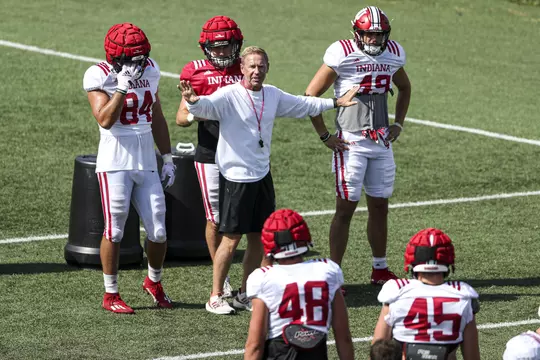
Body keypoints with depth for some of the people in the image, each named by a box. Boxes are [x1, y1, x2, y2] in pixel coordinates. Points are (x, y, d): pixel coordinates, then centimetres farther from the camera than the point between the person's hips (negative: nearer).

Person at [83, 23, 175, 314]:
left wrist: (167, 159, 17)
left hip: (146, 164, 5)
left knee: (158, 232, 4)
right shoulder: (100, 76, -9)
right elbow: (105, 120, -22)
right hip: (115, 165, -5)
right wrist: (123, 86, -23)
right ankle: (110, 295, 11)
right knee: (114, 231, -1)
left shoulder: (150, 71, 8)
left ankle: (154, 282, 29)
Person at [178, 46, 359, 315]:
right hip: (235, 178, -7)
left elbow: (303, 105, 23)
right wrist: (193, 101, -56)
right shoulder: (228, 96, -15)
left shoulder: (272, 96, 7)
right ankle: (215, 297, 6)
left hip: (262, 175, 7)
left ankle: (245, 295, 23)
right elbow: (207, 106, -33)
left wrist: (335, 103, 31)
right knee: (231, 238, -5)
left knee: (259, 237, 10)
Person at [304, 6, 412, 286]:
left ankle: (380, 270, 24)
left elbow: (404, 89, 26)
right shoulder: (342, 54, -12)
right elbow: (311, 96, -9)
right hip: (351, 144, -6)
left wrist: (398, 124, 15)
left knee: (379, 207, 12)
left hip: (381, 144, 6)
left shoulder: (393, 54, 5)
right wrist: (325, 137, -8)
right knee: (346, 208, -5)